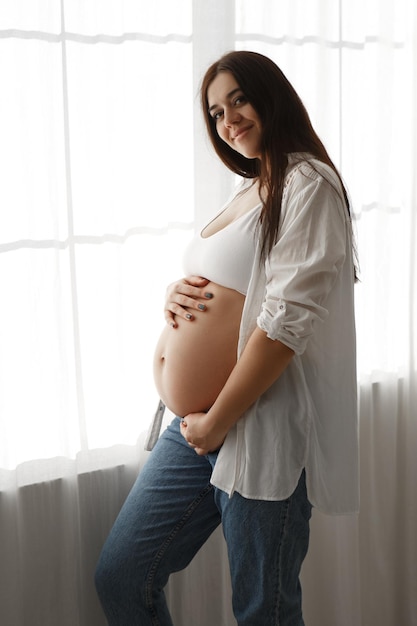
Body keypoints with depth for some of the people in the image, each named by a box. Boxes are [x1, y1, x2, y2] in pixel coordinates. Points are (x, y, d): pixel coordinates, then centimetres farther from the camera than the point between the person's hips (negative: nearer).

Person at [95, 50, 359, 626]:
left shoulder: (307, 184, -11)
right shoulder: (249, 190, 17)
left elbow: (286, 322, -20)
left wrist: (217, 422, -16)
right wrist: (177, 295, 2)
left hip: (257, 427, -9)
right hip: (194, 426, 9)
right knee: (118, 578, 13)